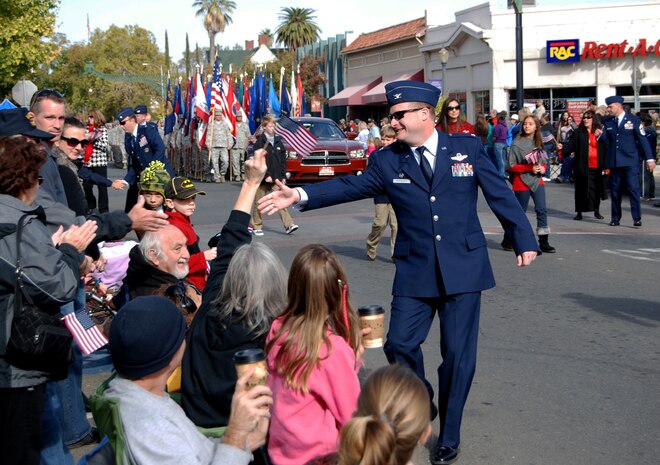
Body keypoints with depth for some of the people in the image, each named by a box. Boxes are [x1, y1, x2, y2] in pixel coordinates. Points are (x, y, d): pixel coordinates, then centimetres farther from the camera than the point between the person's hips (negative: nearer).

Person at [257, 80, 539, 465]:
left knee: (458, 353, 3)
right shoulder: (389, 160, 2)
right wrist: (300, 195, -18)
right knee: (400, 344, -1)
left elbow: (500, 193, 3)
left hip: (463, 267, -1)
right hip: (415, 271, 2)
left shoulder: (467, 148, -1)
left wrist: (525, 240, 2)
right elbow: (350, 186, -6)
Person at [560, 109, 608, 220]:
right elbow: (572, 145, -1)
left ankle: (596, 210, 22)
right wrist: (563, 147, -21)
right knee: (581, 189, 1)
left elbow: (605, 149, 6)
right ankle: (579, 212, 9)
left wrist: (605, 165, 0)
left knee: (597, 189, 7)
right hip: (582, 166, -1)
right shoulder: (578, 132, 3)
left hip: (597, 166, 1)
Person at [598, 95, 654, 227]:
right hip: (614, 162, 4)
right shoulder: (607, 122, 9)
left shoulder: (634, 120, 0)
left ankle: (637, 219, -8)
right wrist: (599, 134, -18)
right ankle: (615, 218, 16)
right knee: (615, 191, 7)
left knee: (633, 189, -10)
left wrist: (650, 158, -4)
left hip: (630, 162, -4)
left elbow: (643, 140, -1)